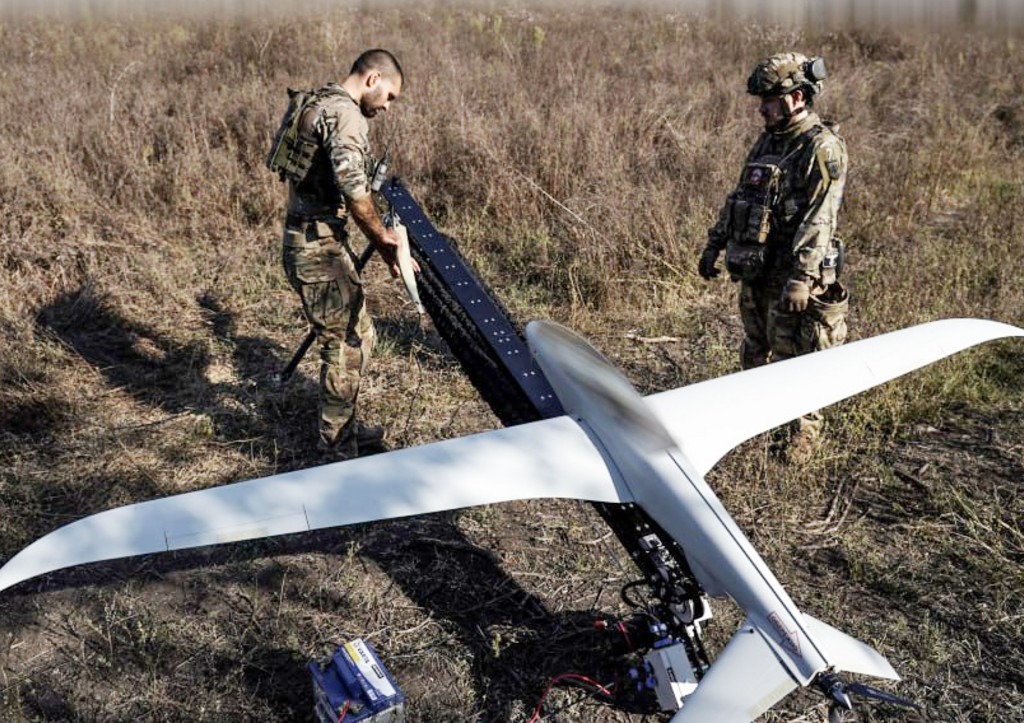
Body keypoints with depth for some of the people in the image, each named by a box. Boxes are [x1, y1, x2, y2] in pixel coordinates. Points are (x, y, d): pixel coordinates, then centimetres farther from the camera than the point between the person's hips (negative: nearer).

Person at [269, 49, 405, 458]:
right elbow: (351, 183, -27)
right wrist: (380, 235, -11)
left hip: (323, 242, 10)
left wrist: (379, 240, 15)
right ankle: (338, 448, 12)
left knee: (360, 335, 19)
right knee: (344, 346, -1)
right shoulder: (345, 112, -14)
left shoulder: (319, 104, 18)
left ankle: (344, 427, 33)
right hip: (319, 247, -10)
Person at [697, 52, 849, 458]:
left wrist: (801, 277, -28)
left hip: (790, 277, -8)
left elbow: (818, 220, -22)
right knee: (754, 354, 19)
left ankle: (803, 438, 17)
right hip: (753, 273, 8)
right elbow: (737, 198, 19)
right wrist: (715, 245, 17)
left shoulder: (823, 149, -14)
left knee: (793, 361, 1)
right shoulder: (768, 141, 11)